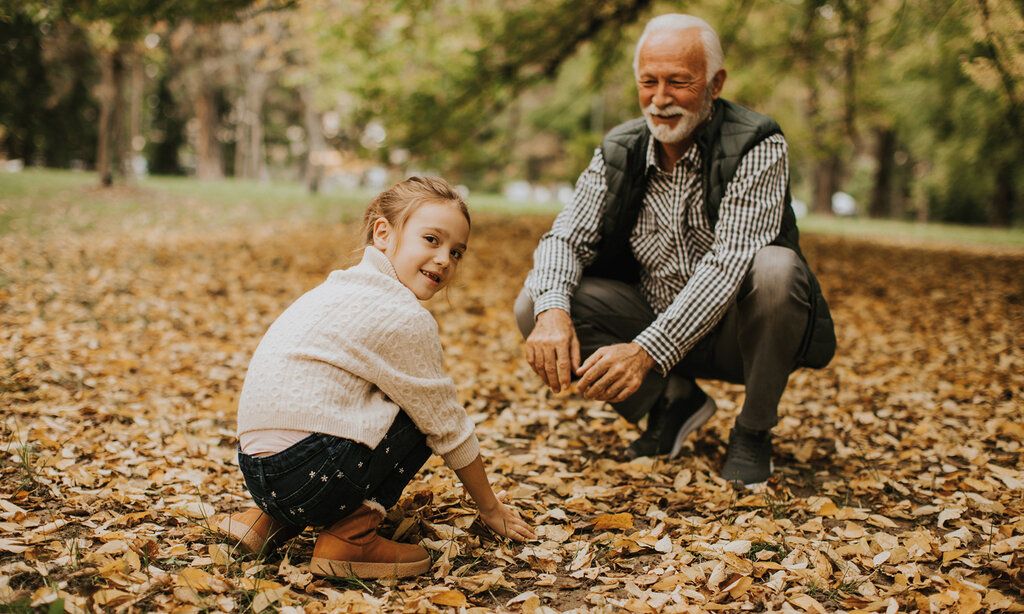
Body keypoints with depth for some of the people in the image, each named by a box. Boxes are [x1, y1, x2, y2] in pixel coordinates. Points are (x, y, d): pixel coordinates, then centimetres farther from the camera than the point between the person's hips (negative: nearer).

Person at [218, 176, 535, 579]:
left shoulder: (345, 288, 18)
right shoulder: (405, 318, -9)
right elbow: (448, 427, -1)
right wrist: (490, 508, 13)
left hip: (256, 467, 9)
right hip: (307, 472, -9)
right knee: (426, 414, 4)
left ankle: (270, 520, 17)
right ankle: (351, 537, -3)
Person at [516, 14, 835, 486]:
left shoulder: (757, 147, -18)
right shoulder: (619, 151, -3)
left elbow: (729, 262, -29)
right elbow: (567, 236, -9)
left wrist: (647, 350, -40)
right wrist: (552, 311, -32)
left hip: (735, 331, -4)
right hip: (654, 320, 4)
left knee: (775, 269, -36)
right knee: (534, 306, -15)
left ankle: (753, 433, -10)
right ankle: (673, 399, 3)